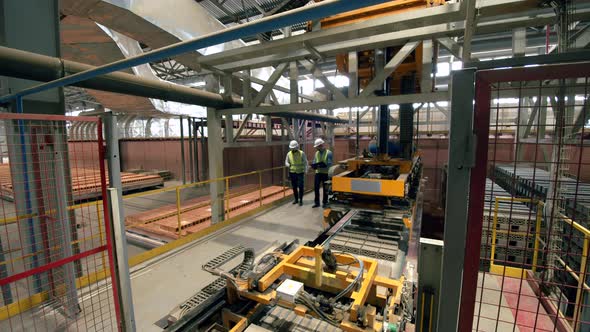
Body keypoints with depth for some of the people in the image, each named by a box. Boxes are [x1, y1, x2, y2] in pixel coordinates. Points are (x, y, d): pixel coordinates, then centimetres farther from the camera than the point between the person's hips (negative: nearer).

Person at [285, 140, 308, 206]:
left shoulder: (302, 153, -4)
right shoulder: (289, 154, 4)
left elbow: (305, 162, -1)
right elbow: (286, 162, 11)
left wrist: (305, 171, -9)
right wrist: (289, 165, -12)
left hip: (300, 173, -3)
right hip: (292, 173, 3)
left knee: (300, 187, -4)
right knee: (294, 187, 10)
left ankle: (301, 200, 6)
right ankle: (296, 199, 24)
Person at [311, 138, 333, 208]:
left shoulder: (328, 153, -7)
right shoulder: (316, 153, 8)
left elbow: (329, 164, -14)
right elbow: (314, 163, 7)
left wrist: (323, 165, -29)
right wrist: (314, 165, -16)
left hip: (325, 173, -4)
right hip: (318, 173, 4)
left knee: (325, 189, 8)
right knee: (316, 188, 5)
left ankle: (324, 202, 22)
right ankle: (316, 202, 19)